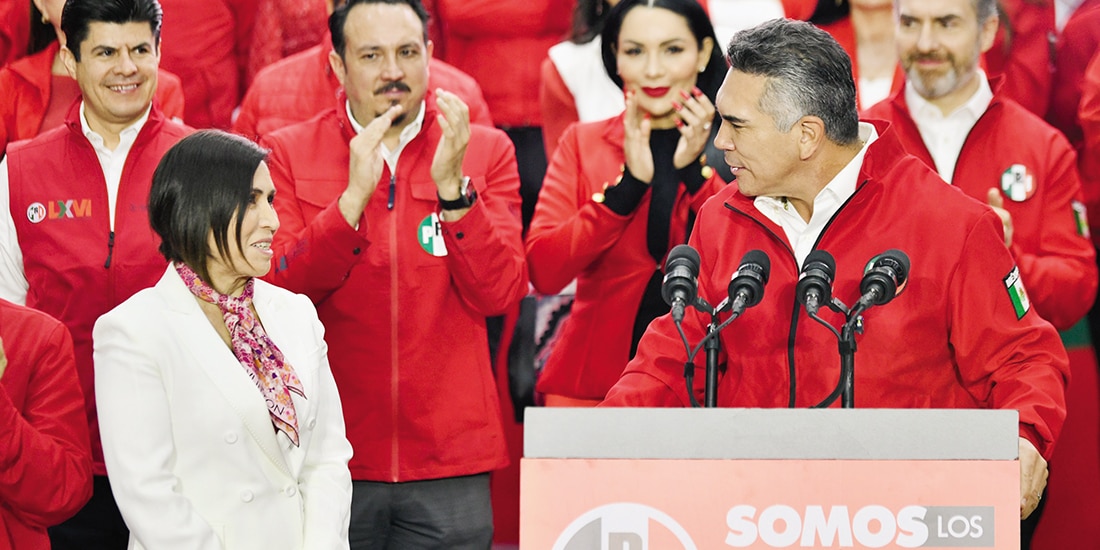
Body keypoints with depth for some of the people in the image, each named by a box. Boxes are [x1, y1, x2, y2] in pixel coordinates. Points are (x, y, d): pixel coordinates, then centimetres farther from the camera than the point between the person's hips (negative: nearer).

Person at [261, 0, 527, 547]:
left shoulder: (485, 151, 6)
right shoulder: (289, 153, 3)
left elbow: (499, 293, -4)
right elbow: (278, 292, -8)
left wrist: (452, 188, -16)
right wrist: (354, 197, -18)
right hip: (330, 458, -1)